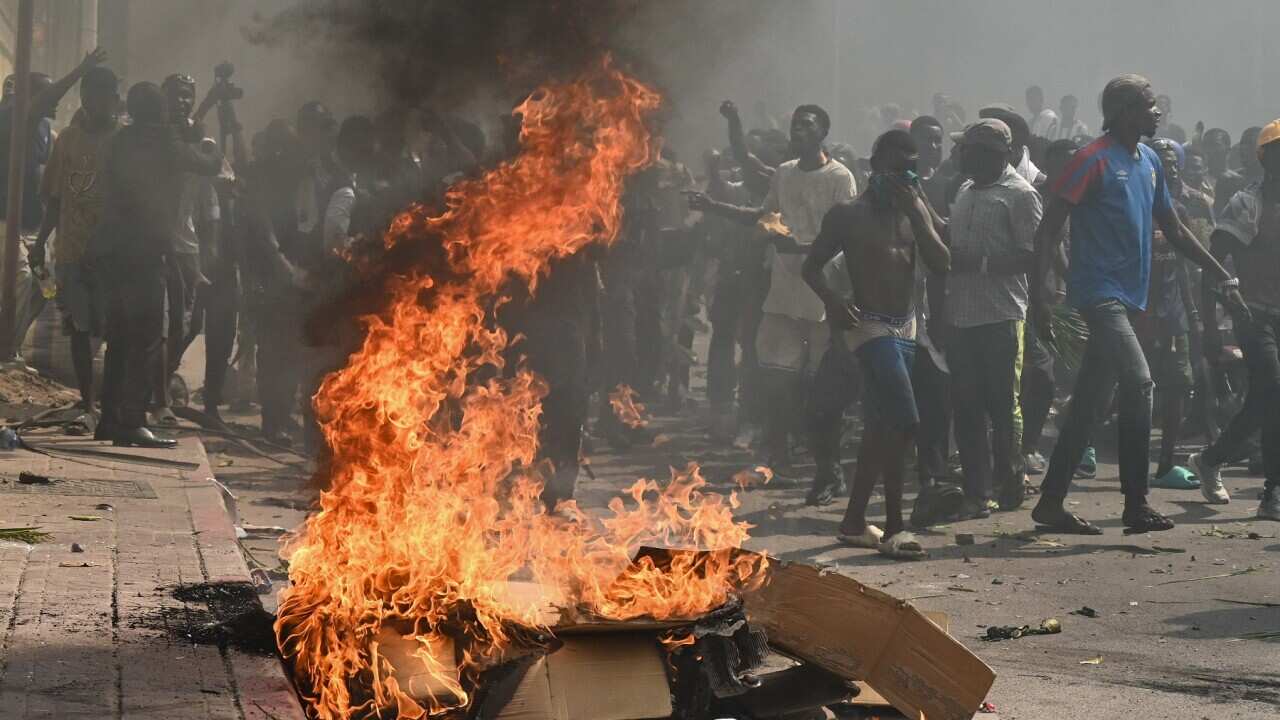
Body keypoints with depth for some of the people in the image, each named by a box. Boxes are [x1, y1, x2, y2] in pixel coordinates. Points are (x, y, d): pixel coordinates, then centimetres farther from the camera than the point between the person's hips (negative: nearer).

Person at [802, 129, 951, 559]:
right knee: (904, 421, -18)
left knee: (882, 426, 12)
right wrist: (832, 301, -17)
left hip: (907, 329, 7)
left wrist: (915, 212, -10)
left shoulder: (916, 211, 11)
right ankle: (893, 528, -13)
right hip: (870, 327, -7)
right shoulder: (850, 215, -3)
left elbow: (942, 263, -1)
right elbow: (812, 266, 1)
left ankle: (854, 522, 22)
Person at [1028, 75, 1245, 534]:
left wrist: (1223, 277, 21)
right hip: (1099, 291, -8)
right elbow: (1049, 229, -11)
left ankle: (1051, 503, 11)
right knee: (1139, 381, -18)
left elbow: (1174, 230, 24)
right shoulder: (1094, 160, -9)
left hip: (1126, 297, 8)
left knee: (1088, 402, 8)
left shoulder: (1149, 162, 15)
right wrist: (1038, 296, -18)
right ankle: (1136, 504, -13)